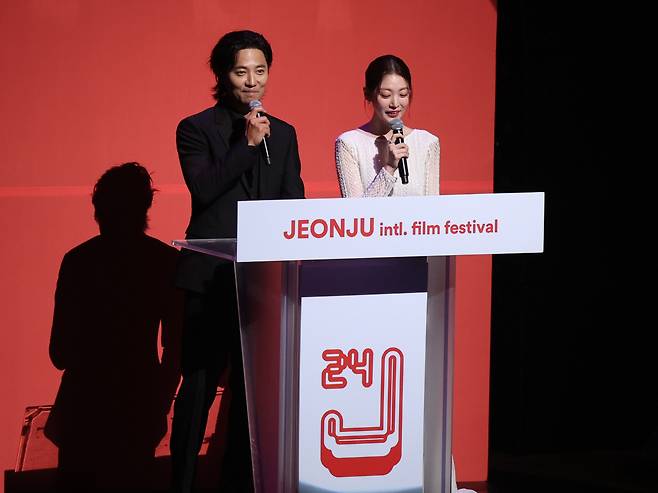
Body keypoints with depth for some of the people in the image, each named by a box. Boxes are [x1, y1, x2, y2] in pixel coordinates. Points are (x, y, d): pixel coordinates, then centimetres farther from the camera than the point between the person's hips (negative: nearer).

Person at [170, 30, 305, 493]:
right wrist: (247, 144, -16)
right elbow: (203, 189, -13)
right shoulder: (196, 129, 1)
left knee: (253, 388, 8)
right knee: (199, 386, -3)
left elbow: (295, 204, 13)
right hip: (212, 278, -4)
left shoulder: (283, 134, 14)